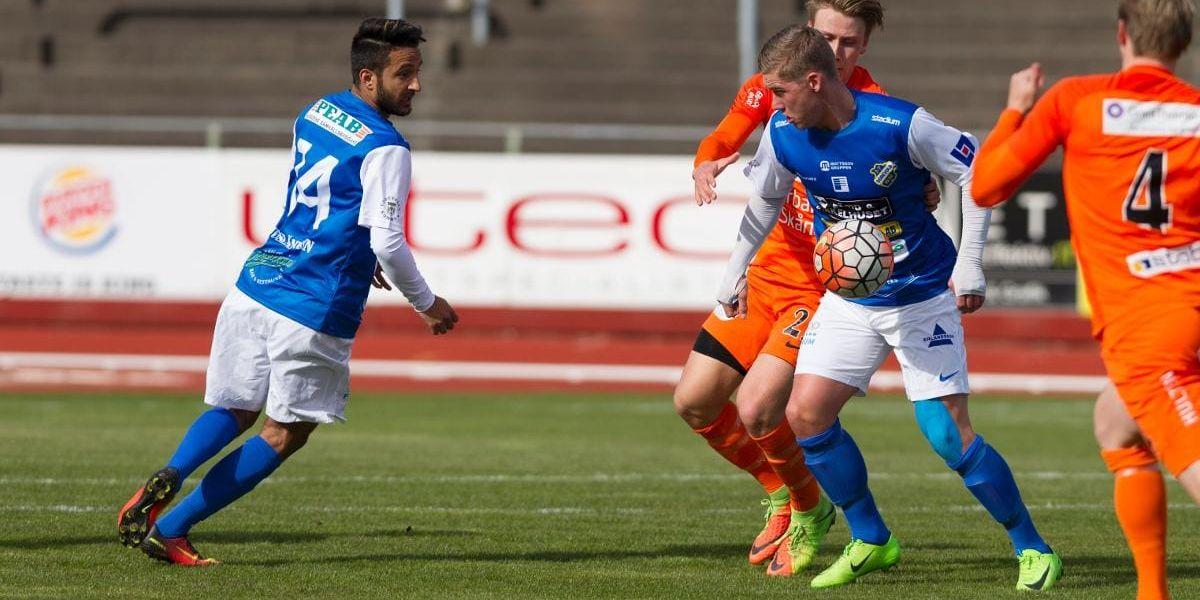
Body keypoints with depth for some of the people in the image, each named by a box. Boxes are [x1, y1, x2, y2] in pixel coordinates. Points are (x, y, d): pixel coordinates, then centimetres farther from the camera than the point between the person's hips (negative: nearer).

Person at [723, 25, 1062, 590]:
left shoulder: (902, 126, -24)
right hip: (849, 299, 5)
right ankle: (870, 541, 11)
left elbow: (976, 173, -13)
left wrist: (969, 264, -16)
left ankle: (1032, 548, 5)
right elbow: (764, 202, 12)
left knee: (950, 435, -12)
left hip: (923, 298, -5)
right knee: (805, 413, -6)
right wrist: (734, 273, 18)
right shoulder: (782, 135, -8)